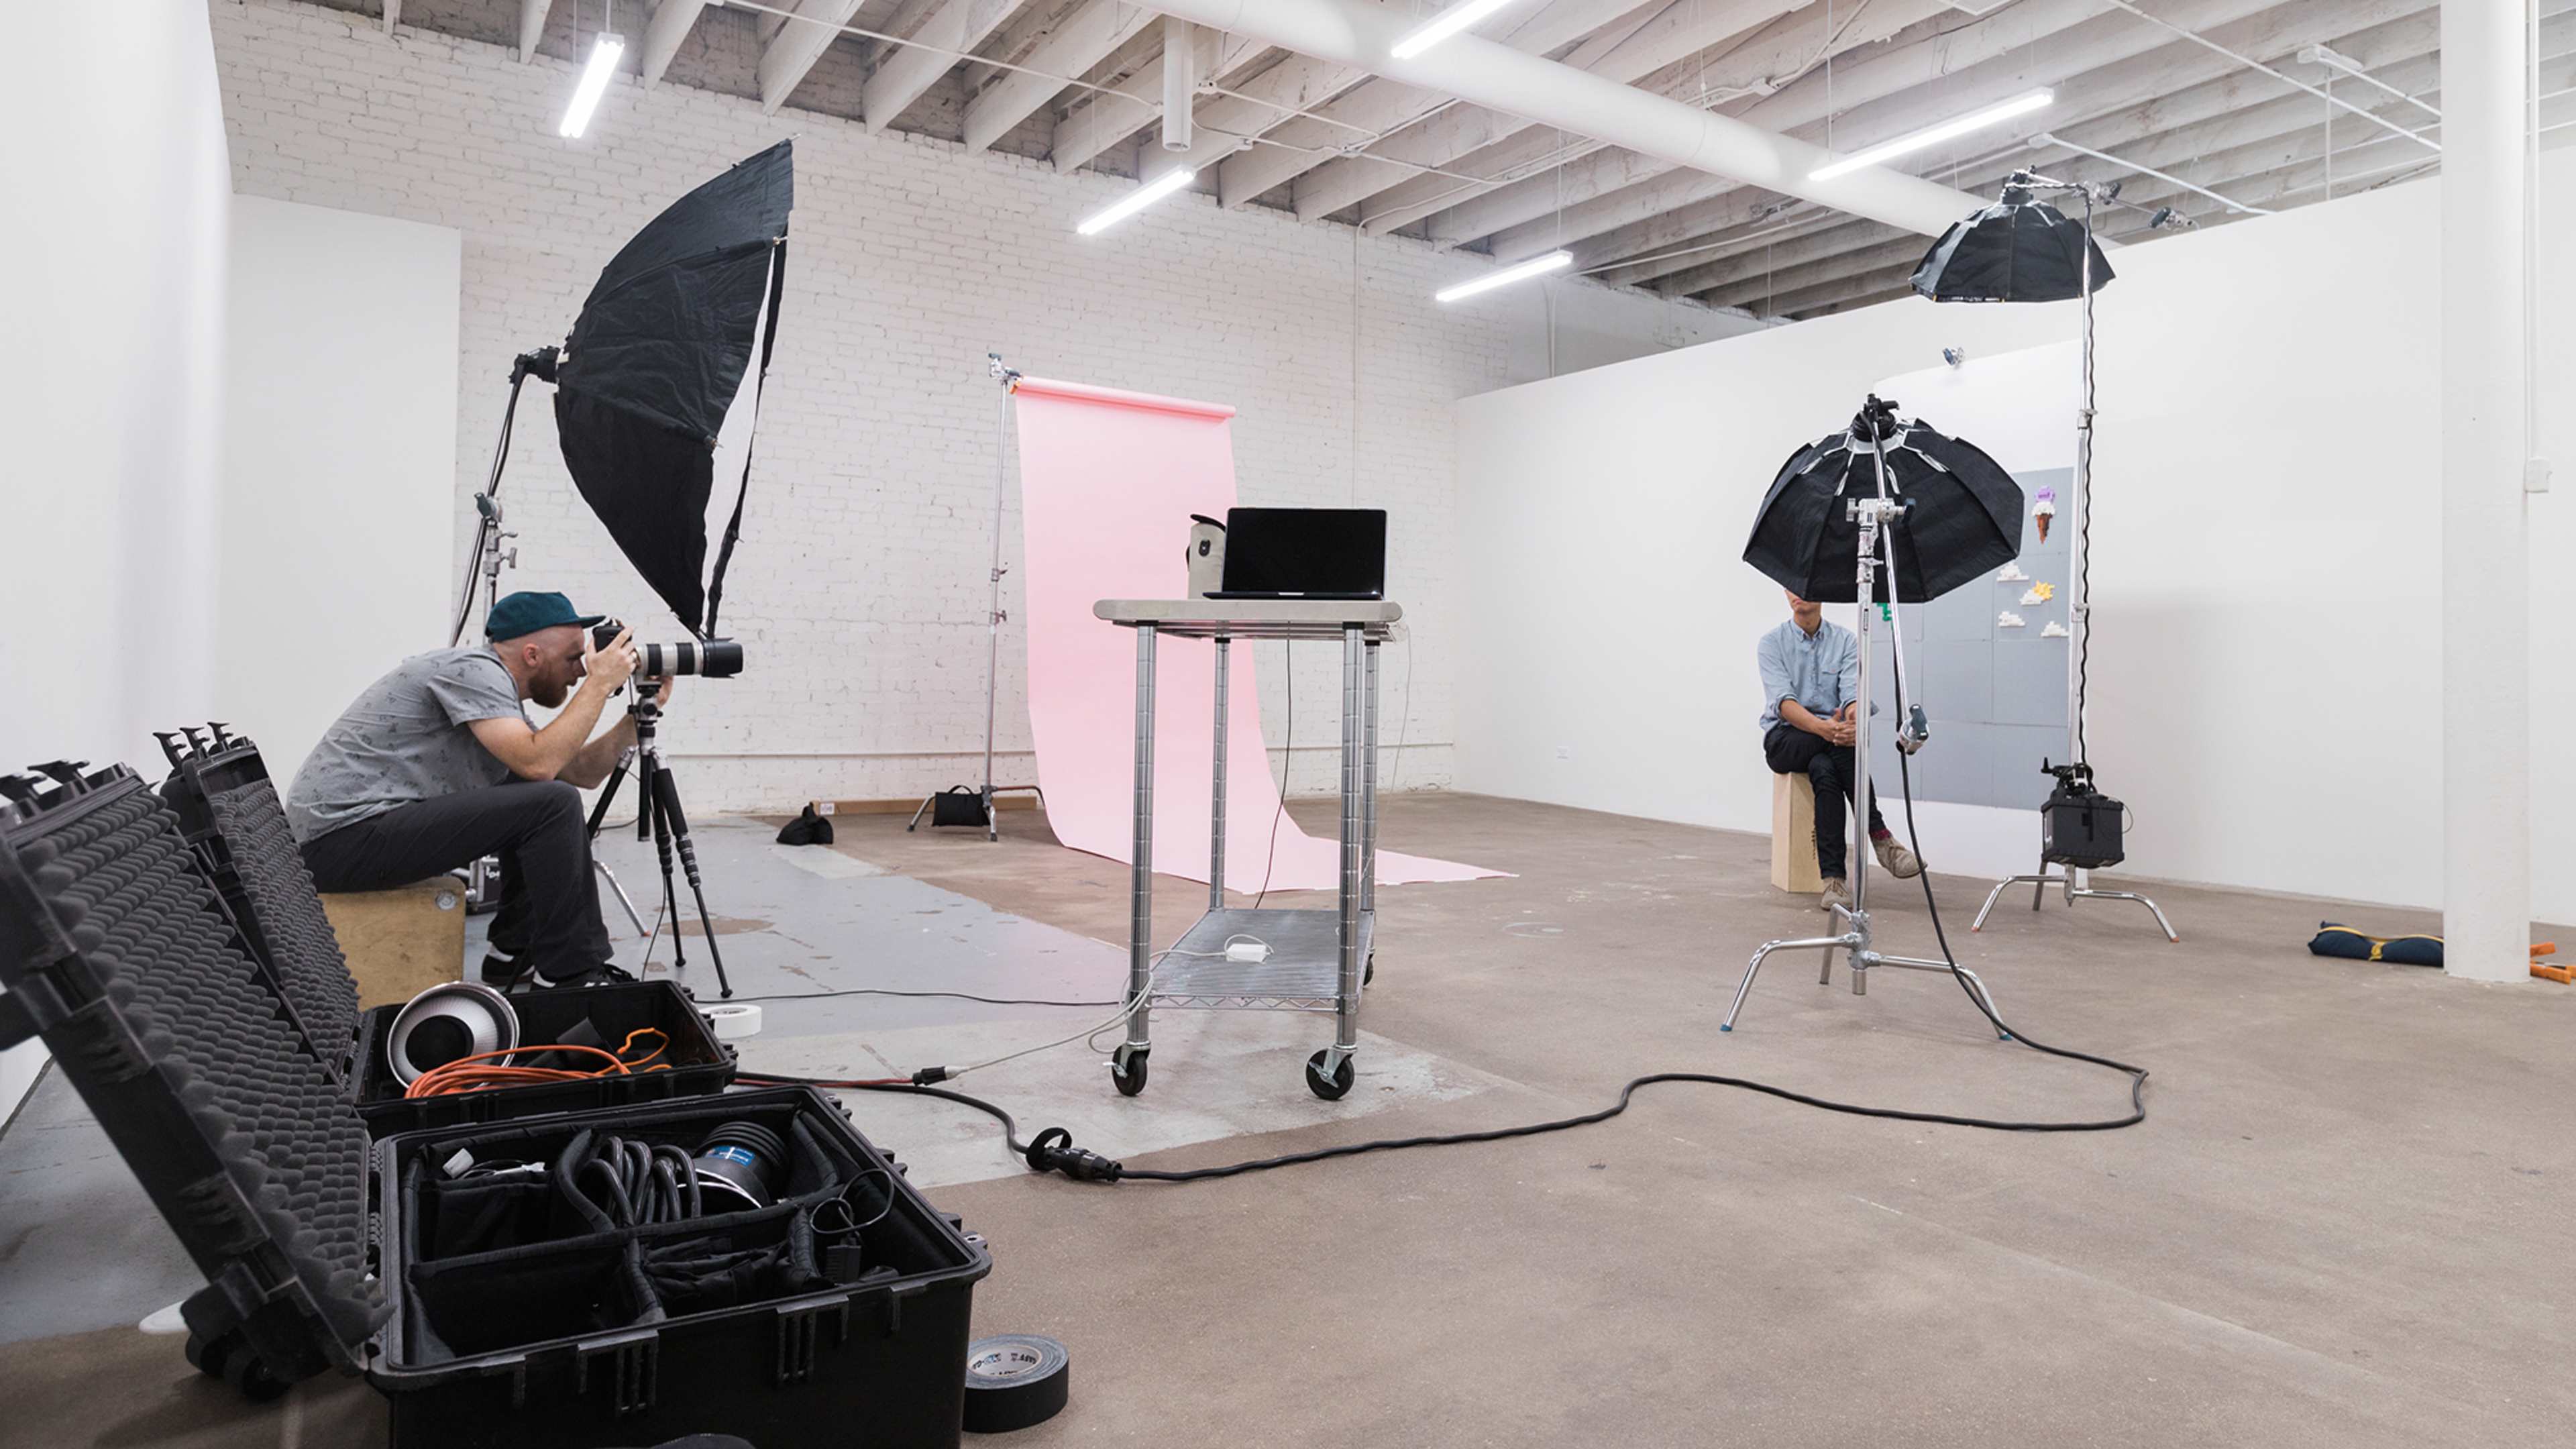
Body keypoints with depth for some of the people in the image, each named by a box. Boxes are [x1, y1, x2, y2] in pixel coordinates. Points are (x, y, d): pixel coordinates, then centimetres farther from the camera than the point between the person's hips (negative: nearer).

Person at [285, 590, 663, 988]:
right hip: (342, 836, -10)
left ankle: (516, 953, 18)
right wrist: (599, 685, -17)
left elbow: (580, 772, 17)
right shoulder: (474, 670, -14)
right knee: (553, 806, -18)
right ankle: (570, 977, -9)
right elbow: (537, 764, -27)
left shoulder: (496, 687, 14)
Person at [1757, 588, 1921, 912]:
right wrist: (1821, 727, -38)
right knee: (1838, 745, -35)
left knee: (1825, 770, -35)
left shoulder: (1845, 640, 3)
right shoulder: (1771, 643, -2)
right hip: (1786, 739, -2)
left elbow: (1852, 694, -12)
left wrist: (1854, 720, -38)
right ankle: (1879, 836, -31)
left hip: (1830, 735, 2)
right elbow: (1783, 702, -17)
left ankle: (1834, 878, -37)